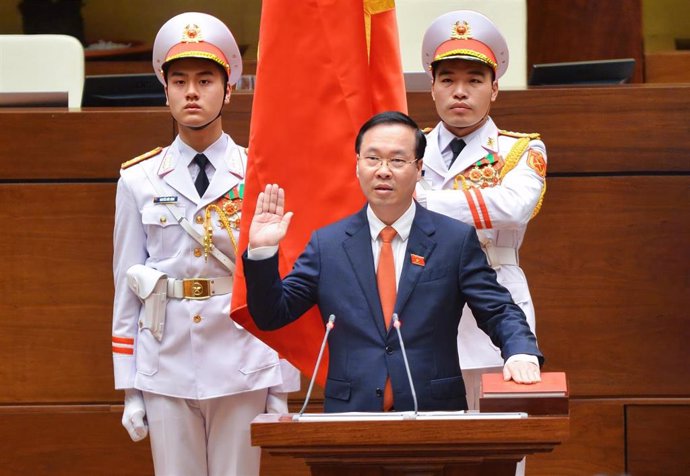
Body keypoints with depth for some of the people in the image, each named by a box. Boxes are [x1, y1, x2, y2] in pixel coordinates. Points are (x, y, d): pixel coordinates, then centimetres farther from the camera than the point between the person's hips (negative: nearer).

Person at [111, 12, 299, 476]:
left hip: (242, 369, -1)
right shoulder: (138, 180, 4)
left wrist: (281, 389, 1)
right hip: (166, 370, 1)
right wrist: (129, 390, 4)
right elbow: (126, 288, 6)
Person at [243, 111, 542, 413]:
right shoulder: (327, 244, 11)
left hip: (434, 414, 0)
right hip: (349, 415, 0)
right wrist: (262, 252, -3)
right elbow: (271, 316, 11)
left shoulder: (456, 240, 7)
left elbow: (499, 312, 5)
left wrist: (521, 353, -15)